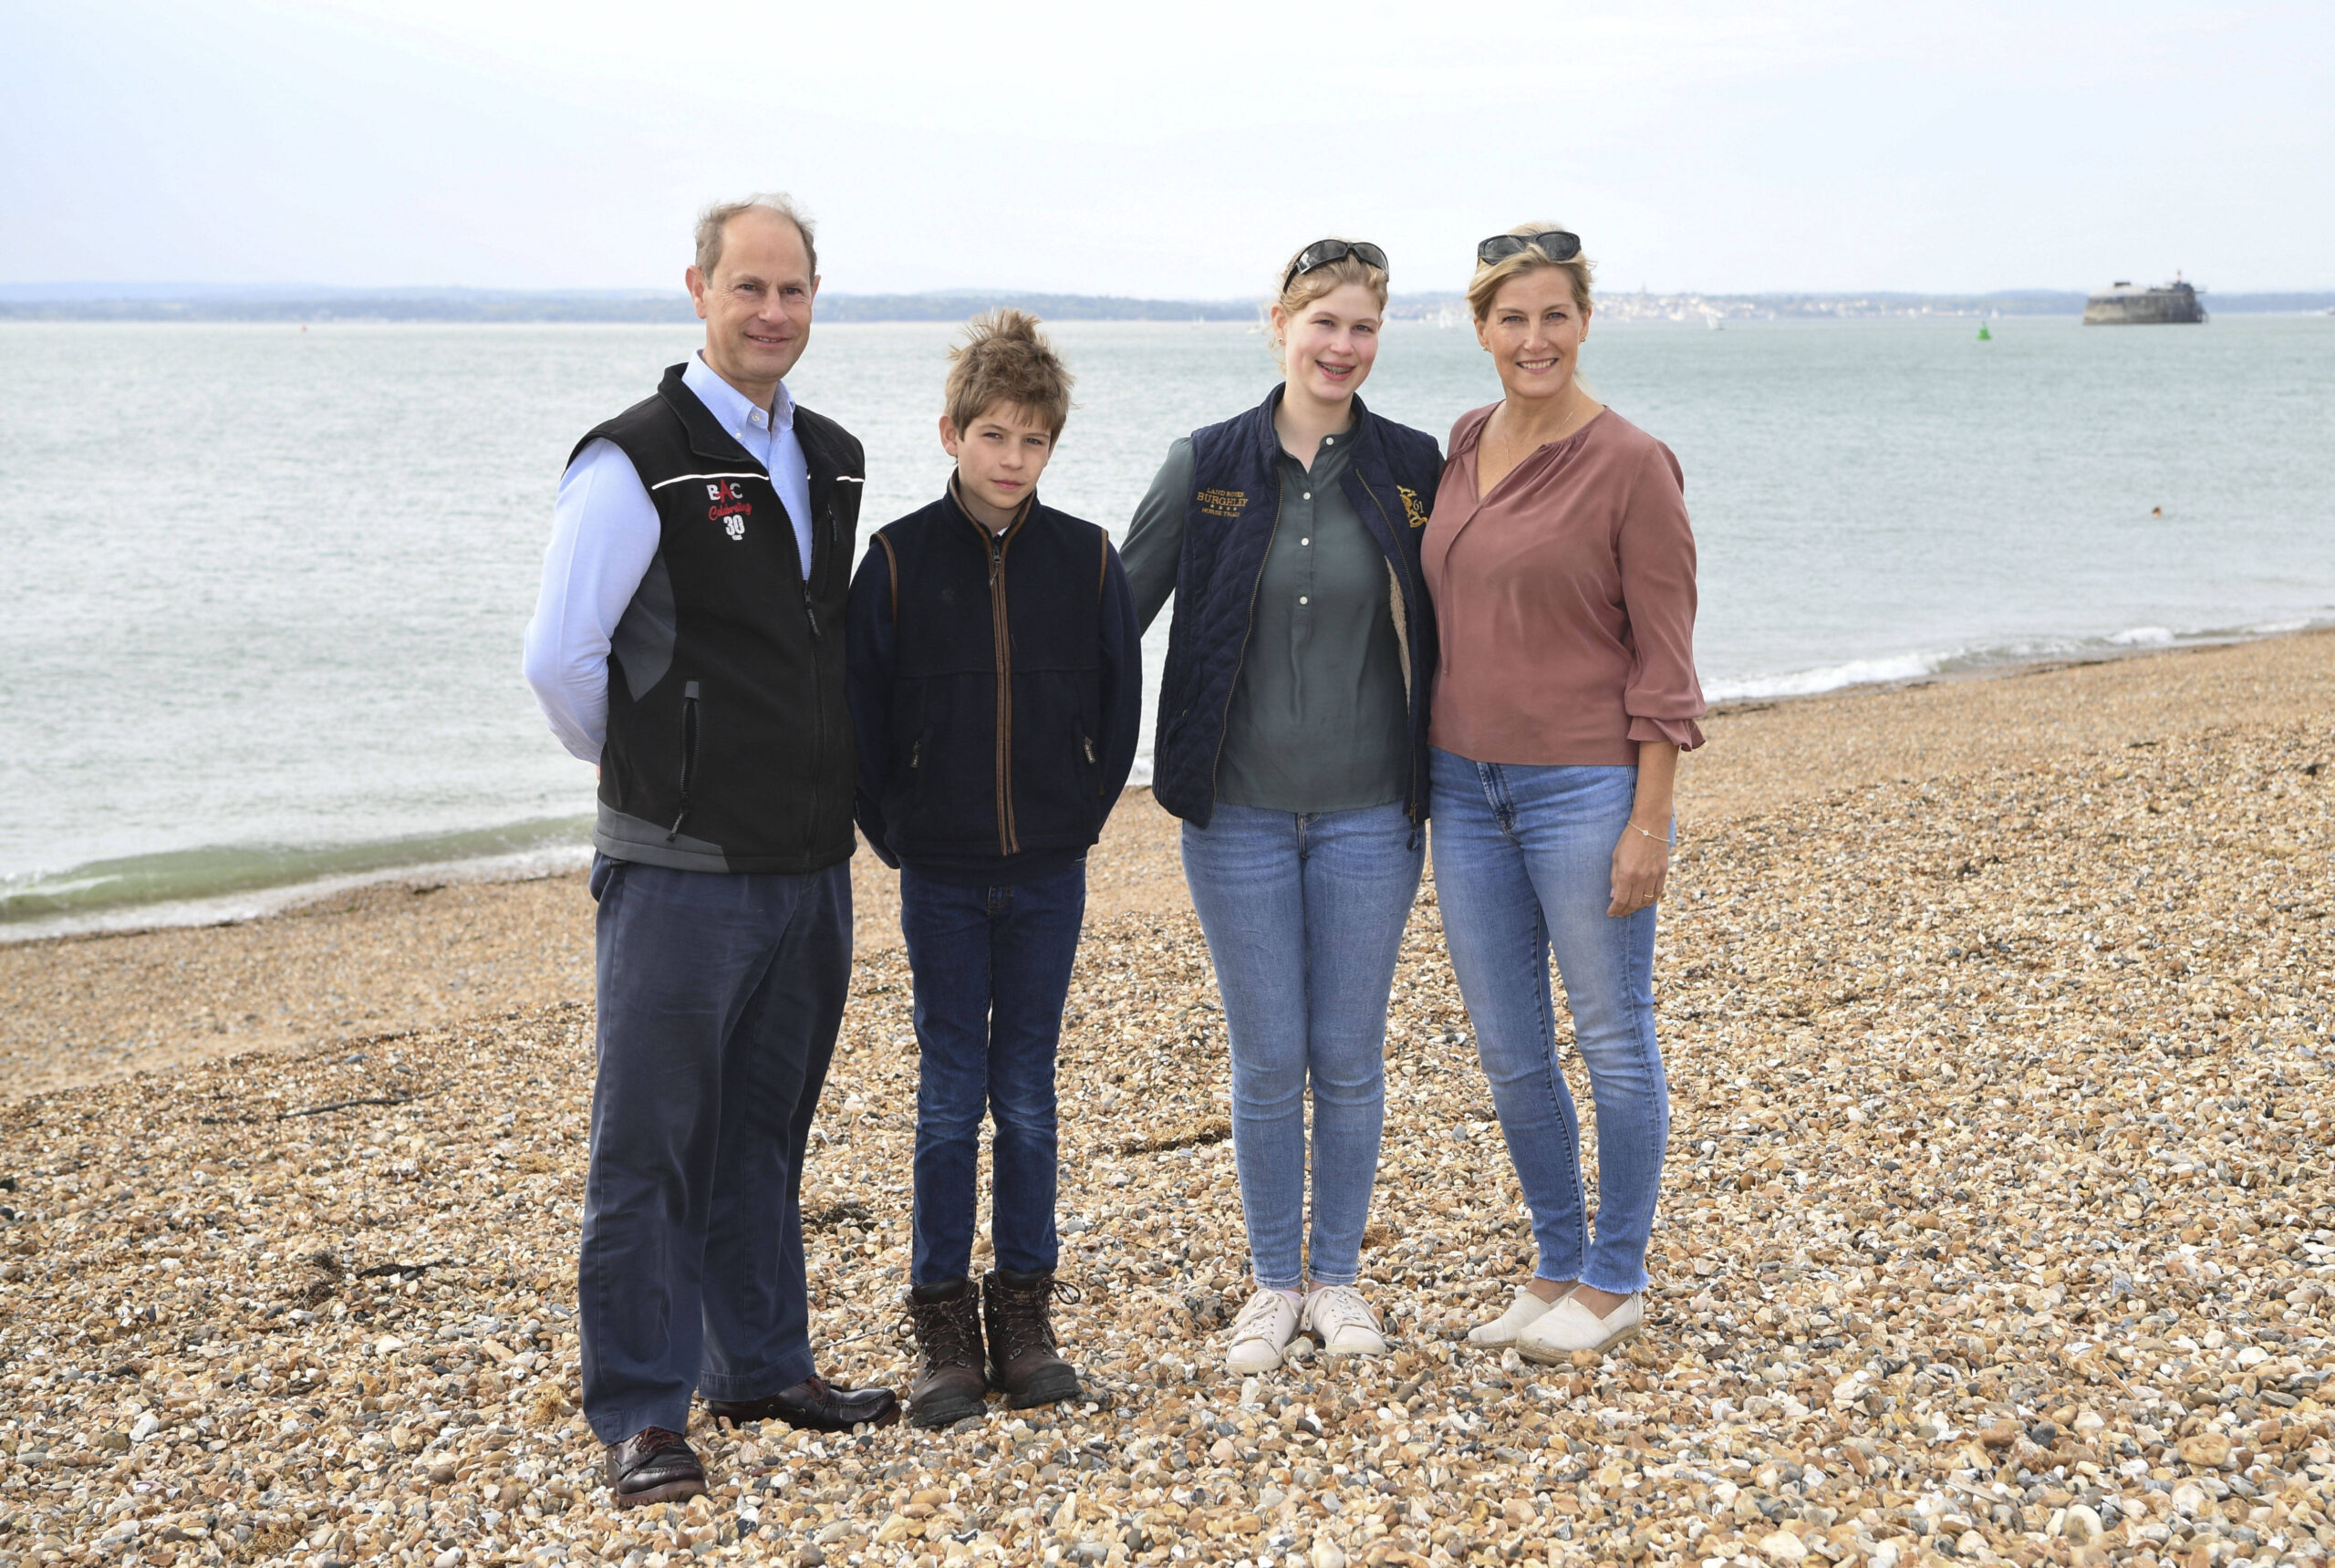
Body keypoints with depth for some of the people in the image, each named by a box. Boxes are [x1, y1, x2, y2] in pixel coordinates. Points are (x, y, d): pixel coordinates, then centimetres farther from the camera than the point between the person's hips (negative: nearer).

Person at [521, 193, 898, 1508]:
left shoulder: (835, 462, 11)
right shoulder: (634, 462, -11)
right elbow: (561, 658, -11)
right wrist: (646, 770, 2)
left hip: (813, 860, 7)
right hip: (682, 868, -7)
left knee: (767, 1131, 17)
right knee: (652, 1149, 0)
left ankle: (764, 1366, 29)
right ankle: (643, 1415, 7)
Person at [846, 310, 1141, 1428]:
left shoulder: (1086, 560, 0)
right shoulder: (900, 558, -5)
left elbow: (1119, 706, 7)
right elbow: (860, 709, 0)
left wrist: (1082, 816, 4)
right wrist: (894, 832, 0)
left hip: (1048, 871, 1)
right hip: (941, 873, -1)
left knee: (1027, 1095, 8)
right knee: (950, 1094, 3)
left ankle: (1024, 1315, 17)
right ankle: (944, 1325, 11)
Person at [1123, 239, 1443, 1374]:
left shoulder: (1411, 468, 1)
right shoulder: (1206, 467, -1)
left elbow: (1440, 629, 7)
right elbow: (1117, 608, 4)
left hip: (1368, 814, 0)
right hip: (1240, 812, 0)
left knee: (1350, 1059, 7)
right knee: (1266, 1062, 5)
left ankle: (1337, 1277, 23)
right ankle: (1273, 1283, 21)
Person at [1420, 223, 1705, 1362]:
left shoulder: (1630, 464, -11)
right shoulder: (1463, 446, 8)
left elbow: (1664, 659, -10)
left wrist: (1649, 822, -14)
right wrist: (1431, 759, 15)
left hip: (1584, 785, -6)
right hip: (1467, 785, 6)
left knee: (1613, 1037, 6)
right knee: (1508, 1051, 13)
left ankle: (1615, 1280, 20)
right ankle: (1558, 1262, 29)